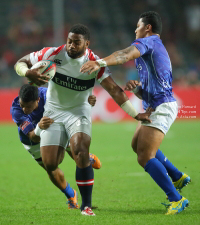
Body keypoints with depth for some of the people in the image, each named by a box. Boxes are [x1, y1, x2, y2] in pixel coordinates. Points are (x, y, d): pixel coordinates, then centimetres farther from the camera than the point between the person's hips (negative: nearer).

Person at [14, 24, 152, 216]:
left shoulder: (94, 63, -17)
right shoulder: (53, 54, -15)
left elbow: (114, 90, -18)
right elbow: (20, 63, -7)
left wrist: (135, 114, -24)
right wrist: (28, 73, -32)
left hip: (78, 111, -2)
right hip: (53, 112, 2)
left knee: (80, 152, -26)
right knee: (49, 165, -7)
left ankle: (86, 205, -14)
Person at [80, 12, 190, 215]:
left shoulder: (148, 41, -6)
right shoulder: (160, 50, 24)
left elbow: (125, 55, -30)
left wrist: (100, 62, -44)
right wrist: (135, 87, 2)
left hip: (160, 108, -10)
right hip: (156, 108, 10)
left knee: (145, 157, -17)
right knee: (137, 144, 27)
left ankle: (176, 199, -16)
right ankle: (178, 177, 33)